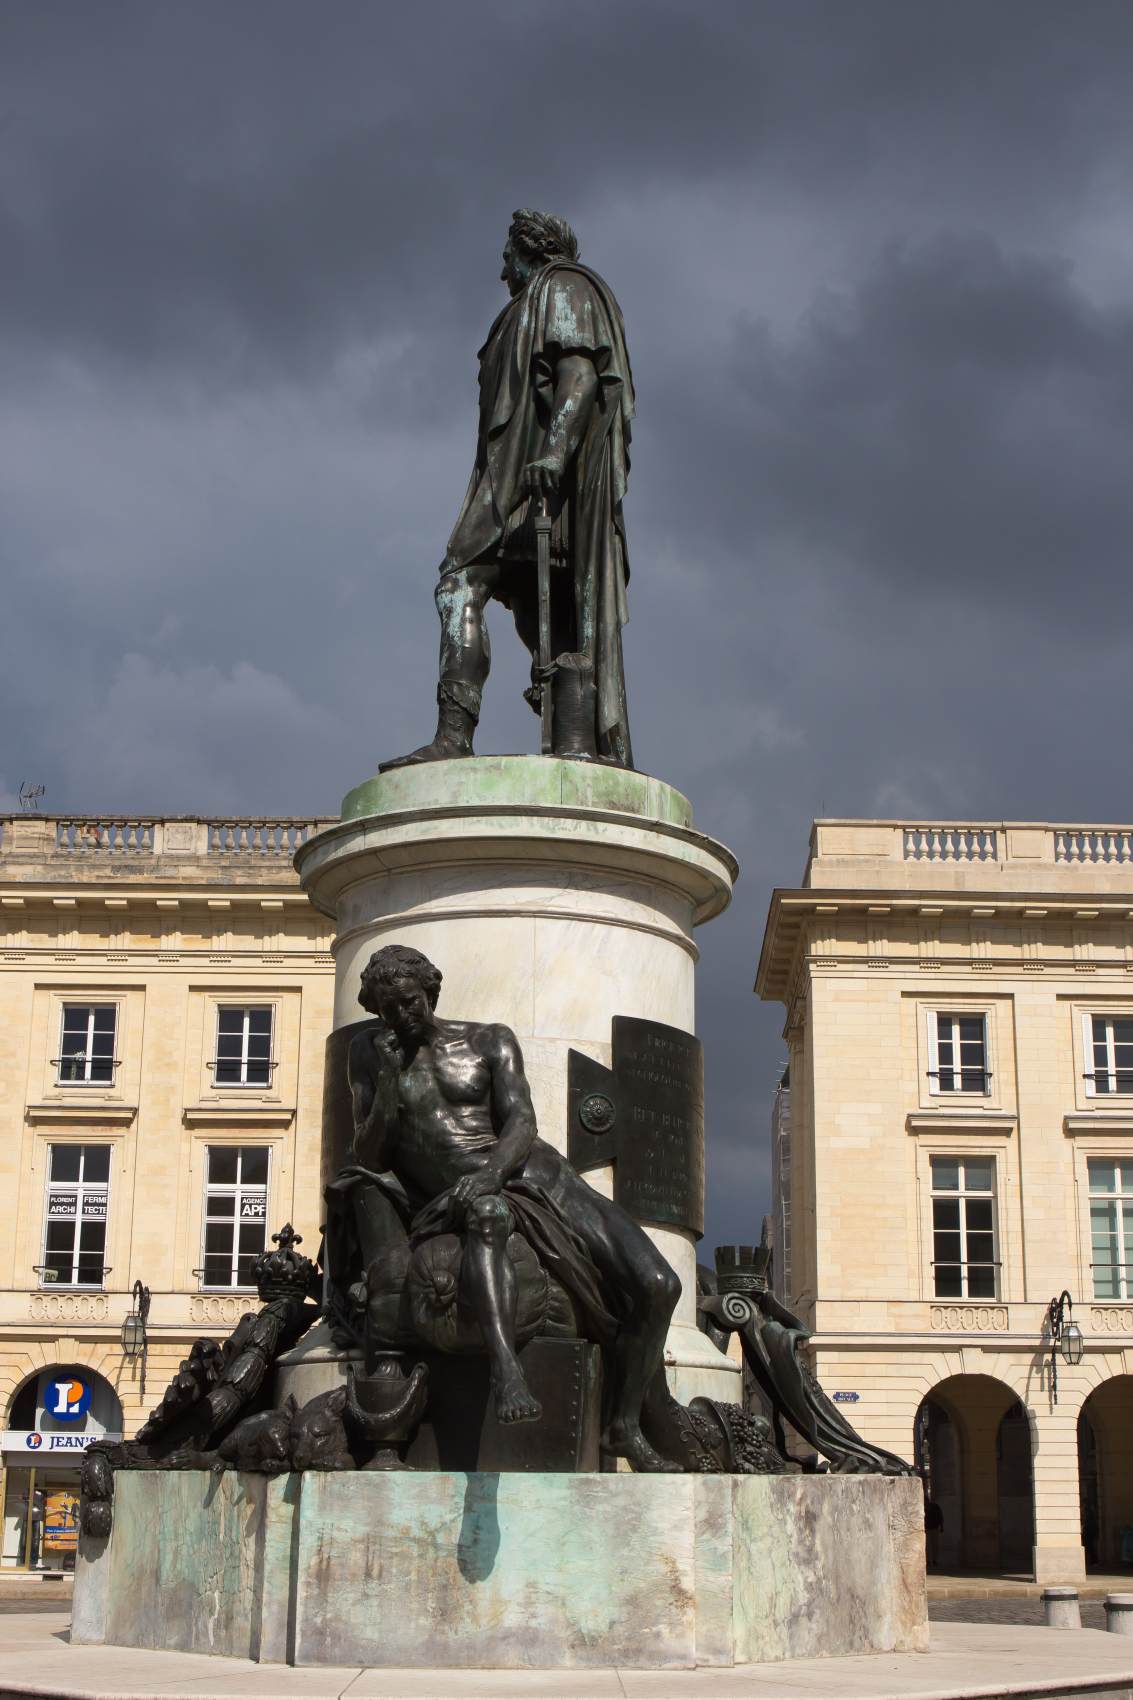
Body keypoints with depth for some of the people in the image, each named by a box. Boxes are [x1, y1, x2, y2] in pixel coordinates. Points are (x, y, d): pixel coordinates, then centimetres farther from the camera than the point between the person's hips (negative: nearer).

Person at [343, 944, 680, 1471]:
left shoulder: (489, 1041, 11)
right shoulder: (368, 1053, 11)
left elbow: (522, 1124, -3)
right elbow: (368, 1161, 6)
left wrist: (491, 1172, -25)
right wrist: (387, 1082, -11)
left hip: (532, 1176, 2)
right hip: (454, 1204, -2)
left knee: (657, 1285, -16)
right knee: (488, 1215, -44)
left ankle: (624, 1426, -2)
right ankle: (504, 1367, -57)